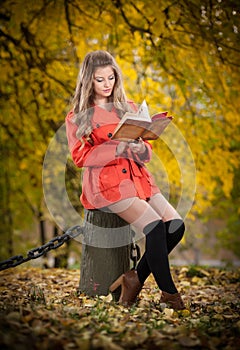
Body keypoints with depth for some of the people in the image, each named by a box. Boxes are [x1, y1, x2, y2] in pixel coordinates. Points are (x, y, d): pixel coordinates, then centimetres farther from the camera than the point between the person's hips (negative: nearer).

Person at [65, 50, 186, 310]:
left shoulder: (129, 108, 19)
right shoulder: (76, 117, 7)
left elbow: (146, 149, 14)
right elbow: (80, 157, -5)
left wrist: (140, 149, -11)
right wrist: (116, 149, -20)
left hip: (137, 177, 5)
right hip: (106, 182, -5)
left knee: (176, 225, -15)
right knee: (155, 227, -24)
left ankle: (136, 278, 0)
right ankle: (168, 292, -8)